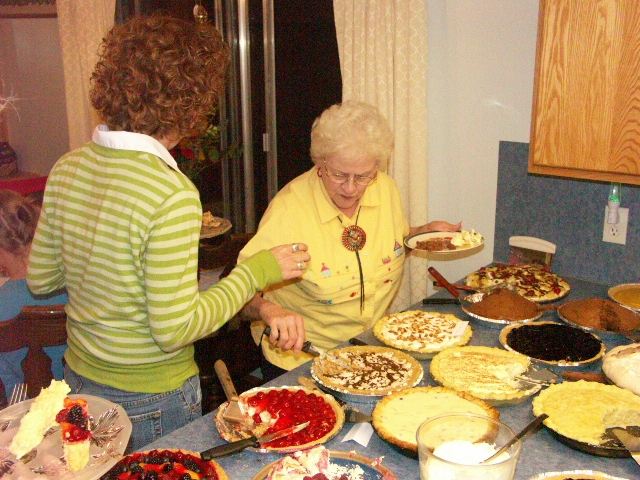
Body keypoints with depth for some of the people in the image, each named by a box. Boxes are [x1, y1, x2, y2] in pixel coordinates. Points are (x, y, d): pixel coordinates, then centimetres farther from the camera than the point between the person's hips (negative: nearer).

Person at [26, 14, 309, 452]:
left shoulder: (67, 169, -6)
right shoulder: (171, 194, -28)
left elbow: (41, 279, 5)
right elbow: (175, 330, -24)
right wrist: (257, 271, -16)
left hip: (79, 380, 7)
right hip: (151, 404, -6)